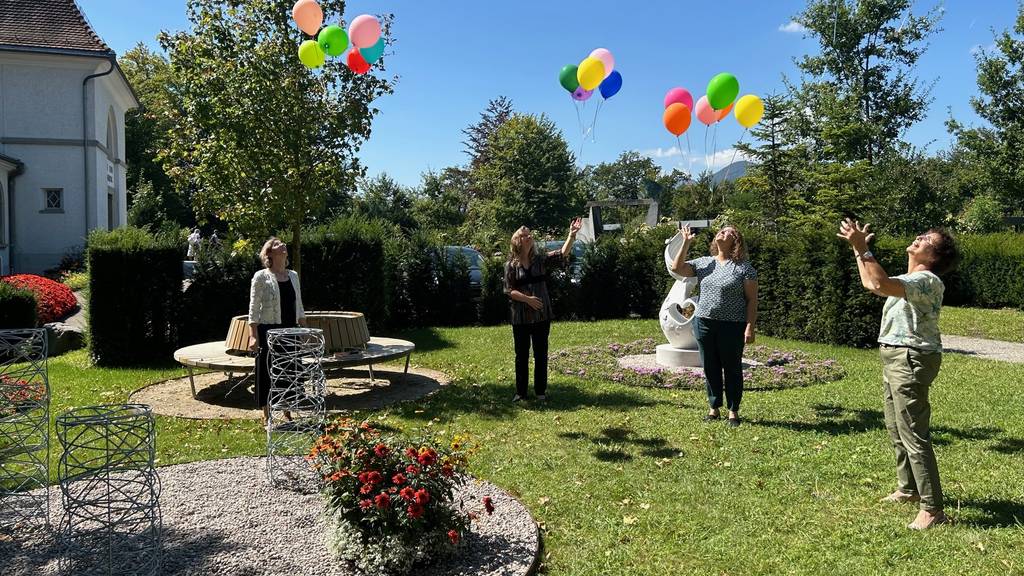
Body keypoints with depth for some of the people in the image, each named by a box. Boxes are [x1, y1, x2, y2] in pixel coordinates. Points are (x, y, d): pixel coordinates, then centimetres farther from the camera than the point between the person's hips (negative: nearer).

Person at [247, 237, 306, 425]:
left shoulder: (293, 276, 12)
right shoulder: (261, 277, -5)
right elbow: (254, 308, -8)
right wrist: (253, 335, -15)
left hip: (290, 331, 5)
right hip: (269, 331, -5)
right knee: (268, 372, 1)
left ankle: (287, 413, 21)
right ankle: (267, 416, 12)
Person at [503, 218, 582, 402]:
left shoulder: (540, 259, 2)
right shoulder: (511, 265, -2)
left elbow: (562, 254, -10)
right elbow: (509, 290, -6)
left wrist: (571, 235, -22)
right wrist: (527, 299, -18)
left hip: (542, 315, 1)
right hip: (520, 317, -1)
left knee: (541, 354, 8)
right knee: (521, 355, 8)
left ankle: (541, 390, 19)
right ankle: (520, 391, 19)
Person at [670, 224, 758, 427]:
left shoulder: (744, 268, -4)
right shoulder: (703, 263, 9)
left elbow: (752, 300, -6)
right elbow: (677, 268, 2)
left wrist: (750, 327, -13)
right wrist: (686, 243, -4)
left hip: (732, 326, -4)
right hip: (704, 324, 4)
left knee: (732, 369, 7)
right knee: (710, 368, 11)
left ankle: (733, 411, 18)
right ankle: (714, 408, 23)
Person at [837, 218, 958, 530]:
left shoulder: (927, 280, -17)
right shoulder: (909, 279, 16)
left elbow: (882, 284, -34)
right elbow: (870, 283, 29)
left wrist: (862, 248, -31)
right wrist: (859, 249, 24)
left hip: (911, 360, -11)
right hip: (894, 359, 11)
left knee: (914, 435, -10)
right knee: (897, 430, 20)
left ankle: (932, 508, -5)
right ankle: (908, 489, 34)